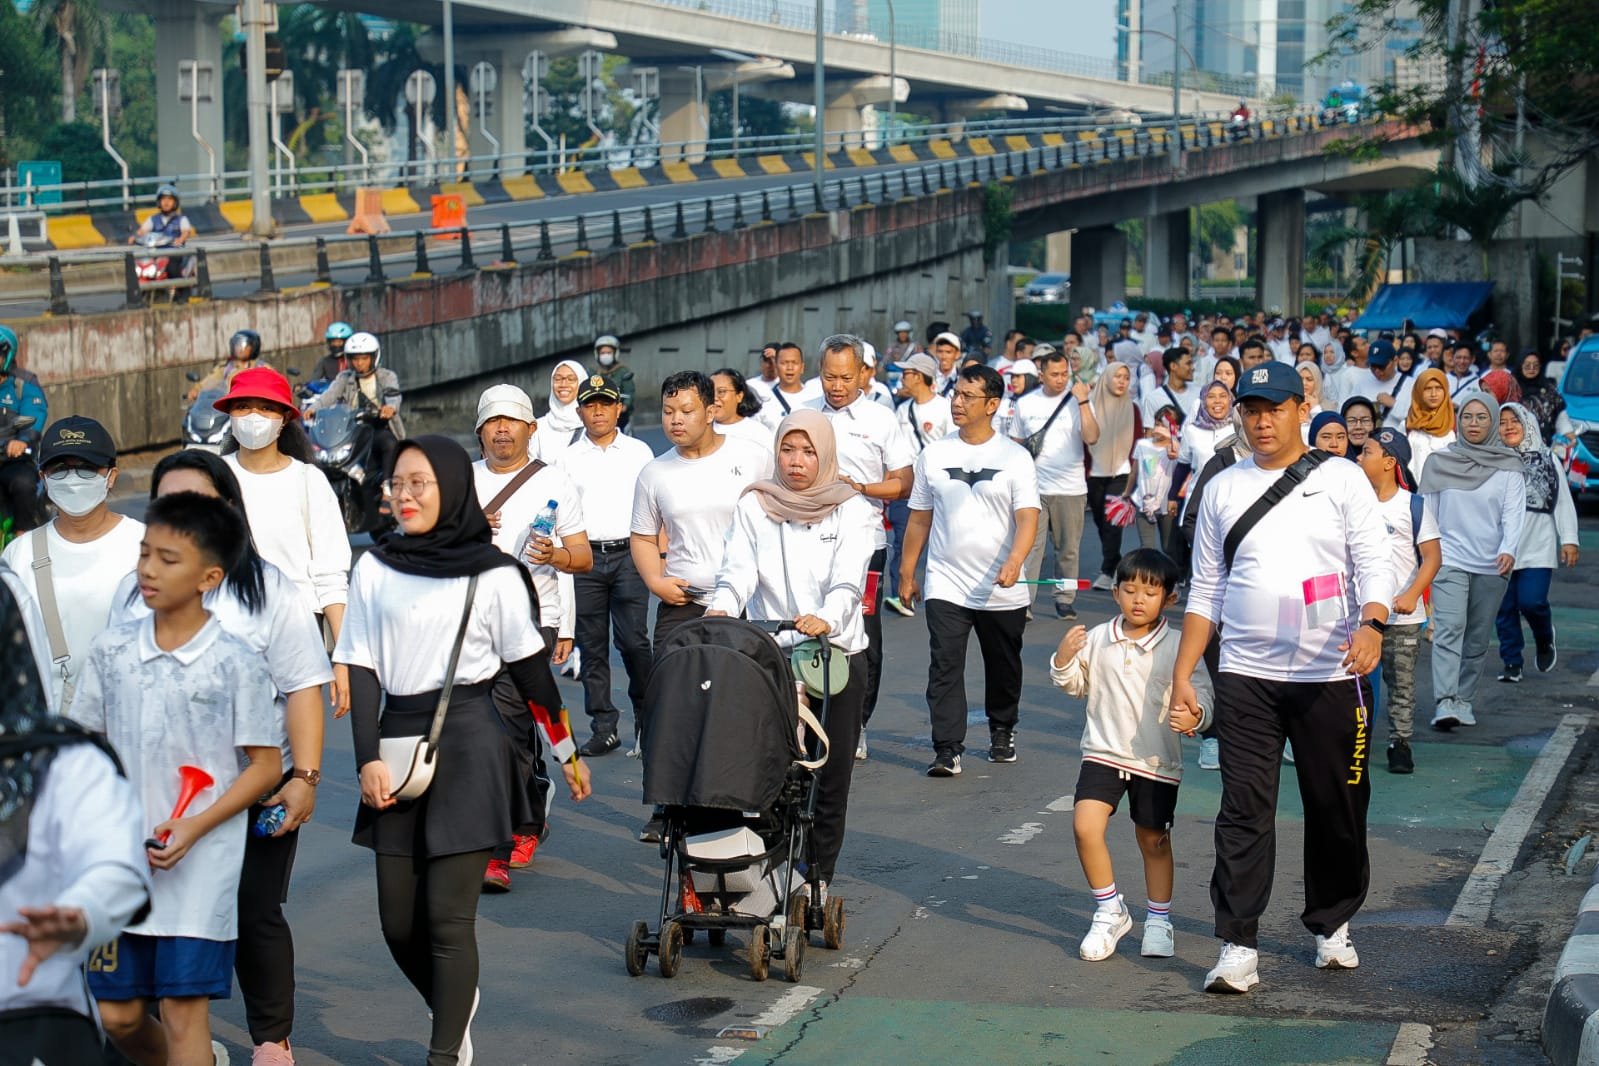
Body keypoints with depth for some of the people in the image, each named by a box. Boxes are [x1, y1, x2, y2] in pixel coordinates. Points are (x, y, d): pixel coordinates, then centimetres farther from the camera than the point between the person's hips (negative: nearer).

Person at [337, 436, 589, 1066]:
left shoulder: (492, 574, -2)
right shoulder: (375, 569, 7)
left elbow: (529, 667, 5)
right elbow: (361, 668, 5)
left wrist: (566, 751, 10)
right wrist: (369, 758, -5)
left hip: (467, 747, -4)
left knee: (448, 916, -6)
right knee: (398, 920, 6)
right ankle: (454, 1007, 33)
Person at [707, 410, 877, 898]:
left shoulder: (850, 510, 1)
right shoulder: (754, 505, 7)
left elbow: (848, 582, -13)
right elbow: (738, 571, -4)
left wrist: (826, 618, -34)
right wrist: (722, 609, -26)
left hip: (837, 653, -1)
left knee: (830, 775, 2)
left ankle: (817, 879, 13)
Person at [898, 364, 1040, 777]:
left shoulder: (1015, 457, -3)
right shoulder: (933, 454, 5)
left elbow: (1028, 518, -11)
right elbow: (919, 518, 11)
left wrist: (1014, 562, -28)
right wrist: (907, 573, 10)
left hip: (1001, 589, -1)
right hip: (946, 584, 1)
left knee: (1003, 668, 14)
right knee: (945, 667, -11)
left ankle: (1002, 733, 35)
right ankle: (947, 750, -11)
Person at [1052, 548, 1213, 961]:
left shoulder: (1176, 647, -9)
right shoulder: (1096, 639, -1)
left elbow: (1201, 693, -7)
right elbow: (1077, 685, 12)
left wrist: (1195, 716, -29)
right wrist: (1064, 660, -9)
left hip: (1157, 760, -1)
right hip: (1103, 753, 2)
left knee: (1154, 842, 11)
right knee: (1085, 826, -15)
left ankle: (1158, 920, 31)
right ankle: (1110, 912, 4)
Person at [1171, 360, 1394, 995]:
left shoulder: (1342, 479, 4)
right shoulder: (1222, 489, 11)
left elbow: (1374, 562, -4)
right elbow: (1205, 590, 14)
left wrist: (1372, 624, -24)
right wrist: (1181, 674, 9)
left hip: (1331, 675, -1)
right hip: (1246, 675, 1)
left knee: (1337, 808, 7)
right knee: (1243, 811, -6)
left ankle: (1332, 924, 26)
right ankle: (1237, 948, -5)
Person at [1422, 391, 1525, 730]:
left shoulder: (1509, 467, 3)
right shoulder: (1439, 463, 4)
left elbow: (1514, 512, -6)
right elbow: (1425, 512, 9)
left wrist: (1509, 550, -22)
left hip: (1491, 566, 1)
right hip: (1449, 560, -1)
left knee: (1478, 639, 8)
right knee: (1449, 629, -16)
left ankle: (1463, 700, 21)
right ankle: (1444, 703, -24)